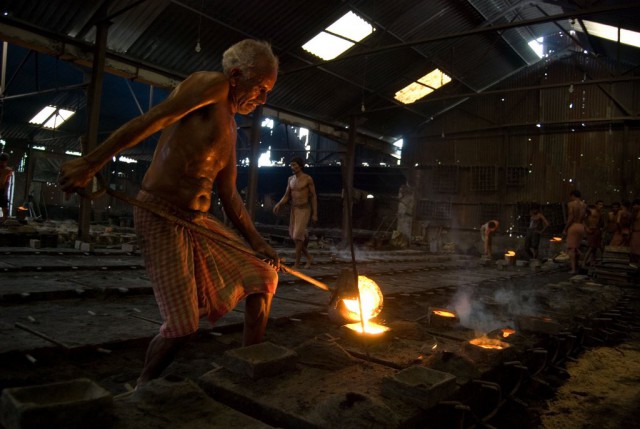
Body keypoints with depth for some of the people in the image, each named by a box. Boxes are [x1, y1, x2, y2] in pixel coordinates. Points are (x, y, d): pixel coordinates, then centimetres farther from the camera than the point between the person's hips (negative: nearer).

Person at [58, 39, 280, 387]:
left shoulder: (229, 127, 17)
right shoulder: (211, 85, -8)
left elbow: (229, 194, 16)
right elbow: (148, 122, -17)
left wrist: (256, 241, 10)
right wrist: (91, 163, -23)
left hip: (197, 221, 9)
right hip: (160, 215, -9)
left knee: (263, 277, 8)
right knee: (183, 325, -8)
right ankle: (142, 389, 21)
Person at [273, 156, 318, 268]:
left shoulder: (308, 178, -10)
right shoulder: (290, 179, 8)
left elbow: (314, 196, -7)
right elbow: (286, 197, 8)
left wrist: (315, 214, -10)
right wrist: (278, 204, -12)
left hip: (304, 210, -6)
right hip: (294, 210, 7)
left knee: (298, 235, -12)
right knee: (293, 235, 6)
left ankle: (297, 263, -1)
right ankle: (308, 257, 24)